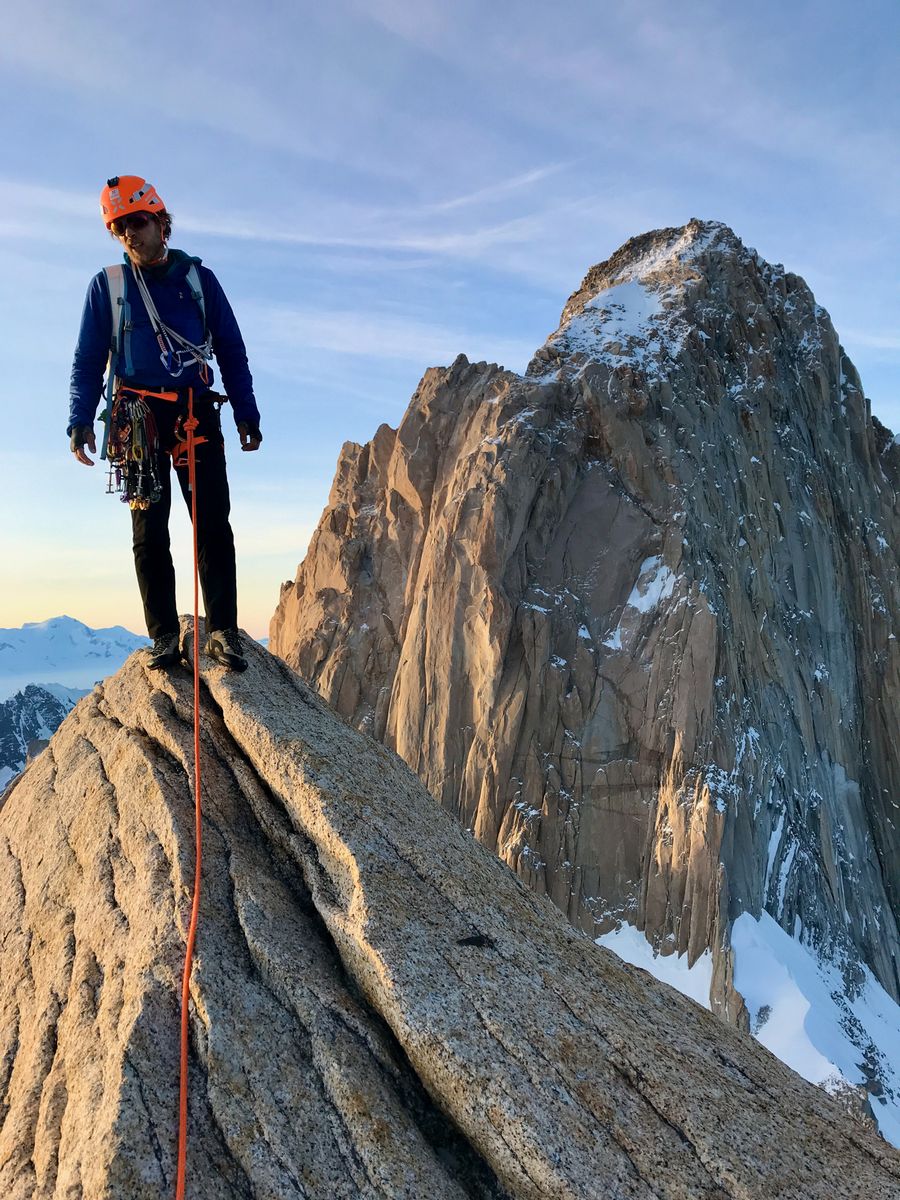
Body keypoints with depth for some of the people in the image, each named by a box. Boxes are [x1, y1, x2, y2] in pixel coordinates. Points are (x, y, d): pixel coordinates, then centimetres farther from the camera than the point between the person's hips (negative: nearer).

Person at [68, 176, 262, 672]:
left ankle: (223, 631, -4)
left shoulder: (199, 278, 12)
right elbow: (88, 361, 10)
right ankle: (164, 636, 3)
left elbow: (232, 351, 12)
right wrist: (80, 421, -4)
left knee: (213, 524, -7)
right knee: (149, 530, -2)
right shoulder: (106, 285, 11)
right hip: (138, 418, 0)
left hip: (197, 413, 0)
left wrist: (246, 414, 4)